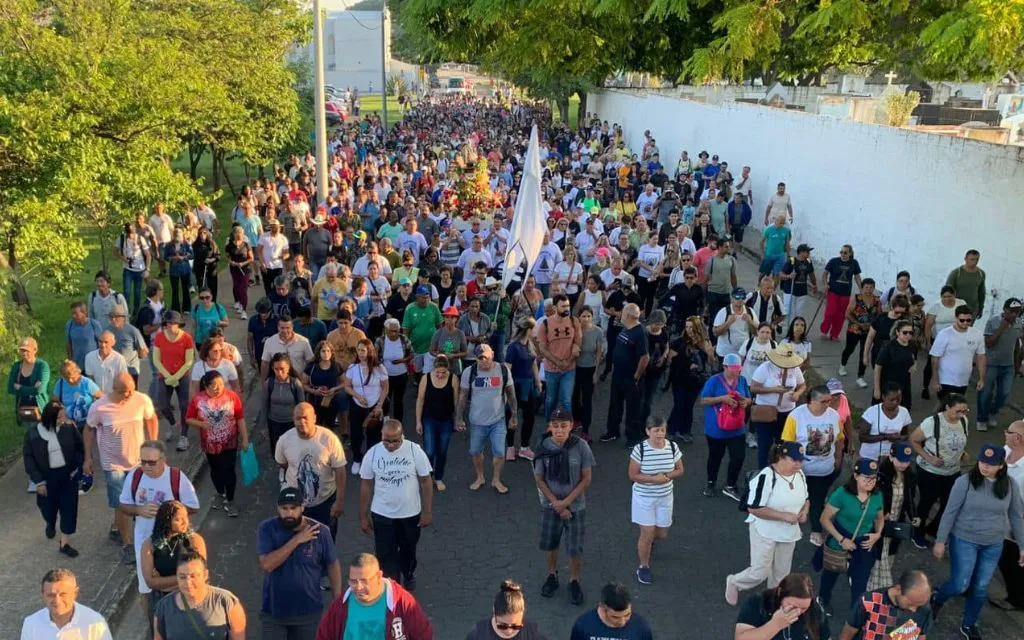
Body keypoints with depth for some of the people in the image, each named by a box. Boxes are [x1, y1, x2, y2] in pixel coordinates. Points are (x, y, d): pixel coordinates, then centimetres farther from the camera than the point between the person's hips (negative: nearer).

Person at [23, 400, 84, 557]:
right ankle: (50, 524, 53)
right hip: (47, 477, 0)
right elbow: (28, 458, -8)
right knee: (48, 507, 16)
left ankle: (64, 543, 14)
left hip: (68, 474, 0)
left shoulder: (69, 428, -11)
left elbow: (79, 447, 2)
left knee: (69, 508, 1)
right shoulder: (33, 434, -14)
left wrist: (77, 467, -6)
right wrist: (38, 481, -9)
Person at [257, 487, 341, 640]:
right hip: (273, 611, 0)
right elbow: (266, 564, -24)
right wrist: (296, 540, -26)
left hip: (309, 611, 0)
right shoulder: (267, 529, -13)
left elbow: (333, 566, -2)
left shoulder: (319, 531, -13)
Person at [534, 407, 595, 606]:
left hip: (576, 506, -1)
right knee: (550, 544, 18)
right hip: (550, 505, 2)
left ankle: (574, 581, 31)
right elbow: (539, 479, -6)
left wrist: (566, 502, -14)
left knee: (575, 548, 7)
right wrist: (556, 504, -11)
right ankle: (552, 575, 43)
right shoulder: (543, 447, -14)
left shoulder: (581, 446, -18)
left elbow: (587, 478, -11)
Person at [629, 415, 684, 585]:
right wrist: (654, 478, -25)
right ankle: (643, 567, 21)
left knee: (662, 534, 15)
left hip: (665, 497, 4)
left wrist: (667, 476, -18)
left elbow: (679, 470, 2)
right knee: (647, 534, -1)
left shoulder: (672, 447, -9)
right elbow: (632, 475, -14)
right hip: (644, 497, -4)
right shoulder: (640, 449, -19)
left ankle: (648, 541, 51)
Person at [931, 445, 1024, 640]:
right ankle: (936, 599, 31)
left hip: (993, 545, 3)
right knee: (960, 585, -1)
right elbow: (950, 512, -11)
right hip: (964, 541, -3)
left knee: (981, 588, 12)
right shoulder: (965, 481, -17)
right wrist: (940, 541, -9)